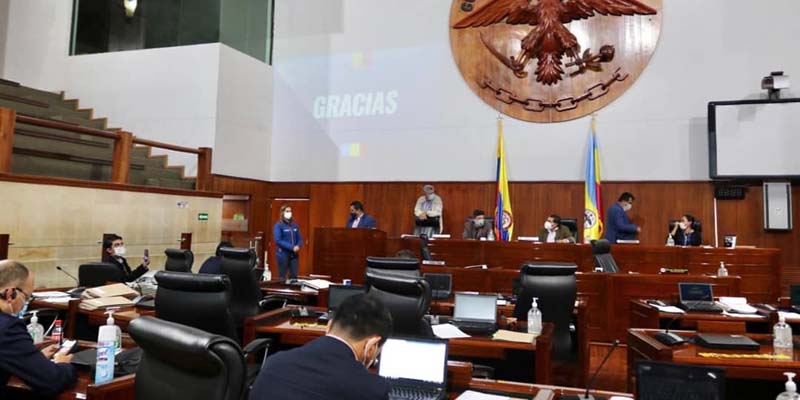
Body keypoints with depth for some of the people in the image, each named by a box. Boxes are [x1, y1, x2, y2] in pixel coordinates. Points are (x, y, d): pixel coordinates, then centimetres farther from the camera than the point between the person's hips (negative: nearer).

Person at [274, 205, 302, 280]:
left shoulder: (294, 225, 10)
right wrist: (291, 247, -19)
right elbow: (278, 240, -16)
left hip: (294, 254, 5)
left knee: (294, 276, 5)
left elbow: (300, 238, 12)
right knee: (282, 277, 2)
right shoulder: (278, 225, -6)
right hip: (283, 254, -5)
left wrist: (298, 246, -10)